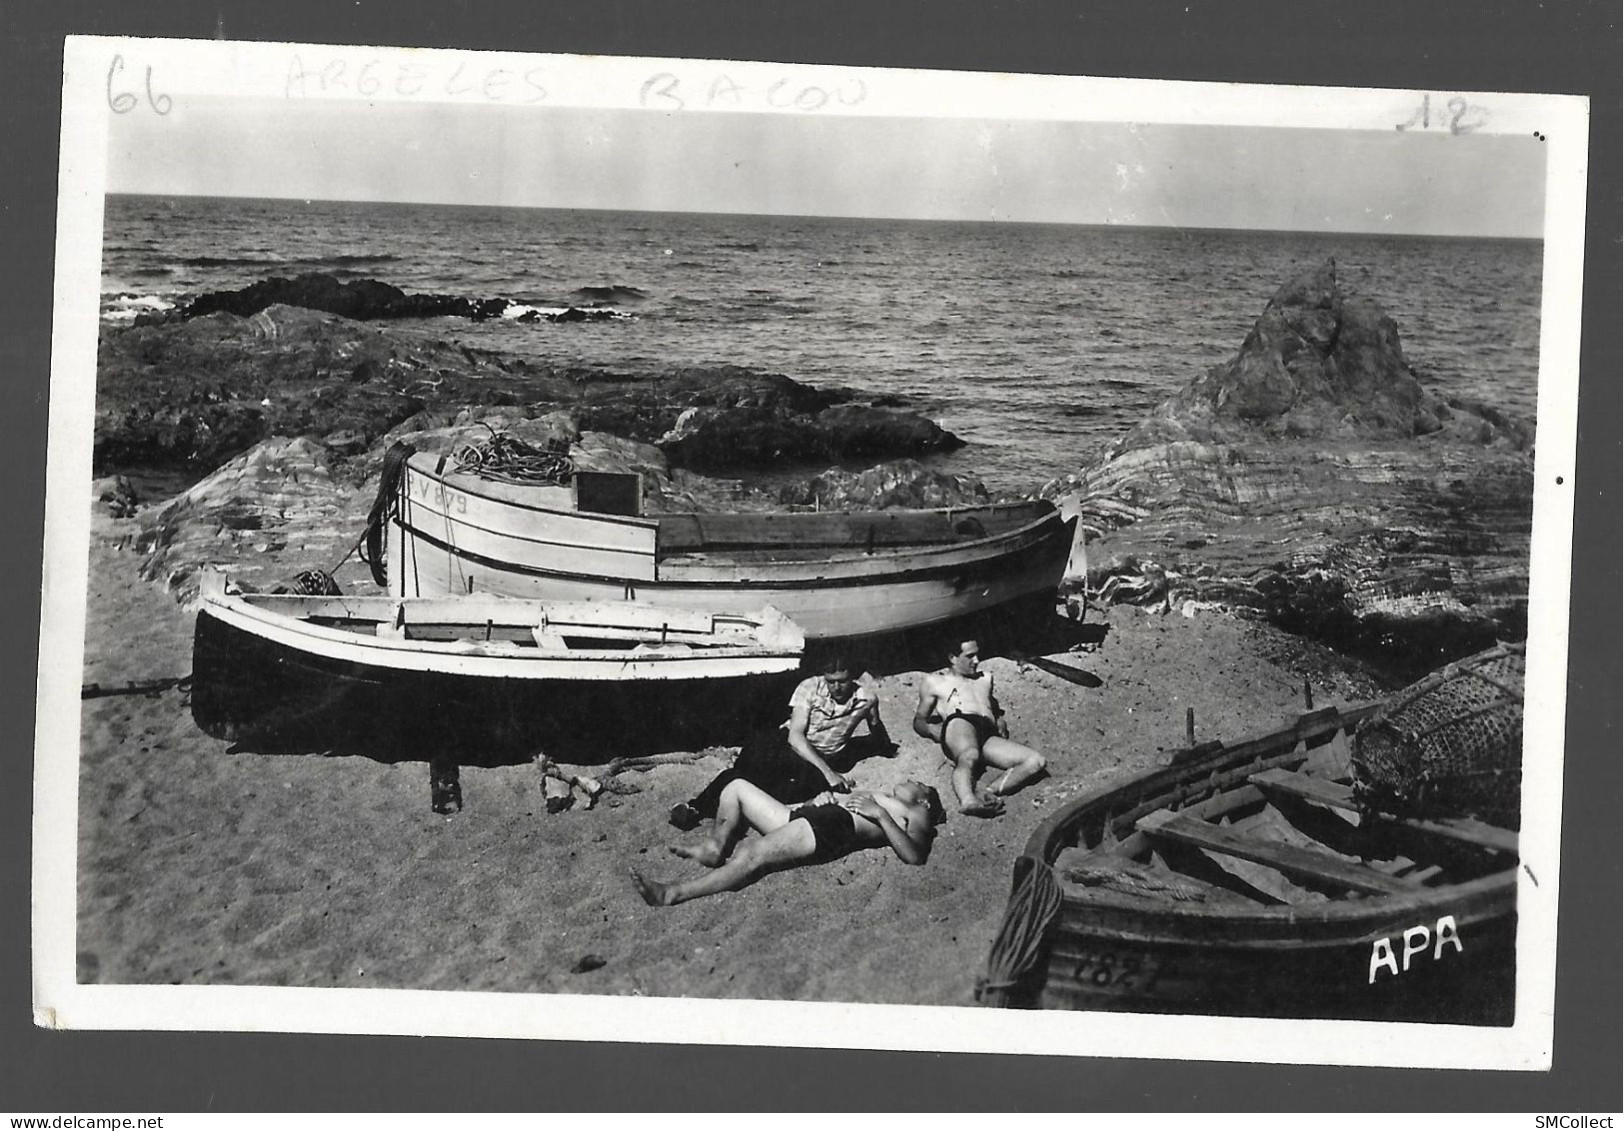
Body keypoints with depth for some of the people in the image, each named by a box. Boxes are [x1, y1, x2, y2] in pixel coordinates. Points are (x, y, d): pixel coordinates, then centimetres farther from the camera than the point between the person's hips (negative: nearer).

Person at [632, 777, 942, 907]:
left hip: (832, 830, -10)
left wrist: (880, 814, -11)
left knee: (752, 855, -31)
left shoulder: (916, 815, 12)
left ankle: (672, 893, -40)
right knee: (736, 786, 8)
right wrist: (827, 797, 14)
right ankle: (716, 847, -8)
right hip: (804, 814, 10)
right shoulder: (881, 795, 37)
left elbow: (913, 855, -9)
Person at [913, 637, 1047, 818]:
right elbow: (919, 720, 22)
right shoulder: (934, 681, 26)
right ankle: (968, 800, -70)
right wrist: (932, 730, -2)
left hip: (988, 735, 5)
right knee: (970, 756, -42)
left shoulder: (985, 678, 39)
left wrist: (1000, 721, 17)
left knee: (1036, 761, -23)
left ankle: (988, 792, -42)